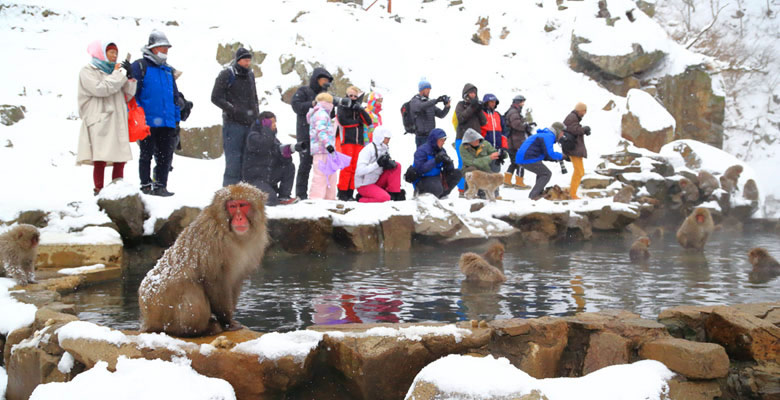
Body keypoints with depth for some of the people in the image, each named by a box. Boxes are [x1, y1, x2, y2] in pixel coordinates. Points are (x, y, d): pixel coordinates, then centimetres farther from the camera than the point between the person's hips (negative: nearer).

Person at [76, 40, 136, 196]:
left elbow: (127, 96, 19)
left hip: (117, 121, 7)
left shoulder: (112, 71, 23)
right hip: (99, 122, -7)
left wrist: (129, 77, 3)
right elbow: (101, 89, -14)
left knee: (120, 160, 1)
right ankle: (99, 191, -6)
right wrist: (119, 74, -6)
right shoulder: (88, 71, 3)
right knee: (100, 160, -10)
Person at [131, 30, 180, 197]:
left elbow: (175, 96, 23)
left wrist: (177, 119, 18)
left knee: (166, 155, 6)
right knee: (146, 154, 2)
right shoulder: (140, 66, -3)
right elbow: (132, 92, -8)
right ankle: (146, 186, 9)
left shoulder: (168, 70, 18)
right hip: (147, 121, -6)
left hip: (167, 122, 6)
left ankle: (161, 186, 15)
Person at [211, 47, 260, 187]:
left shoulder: (250, 75, 17)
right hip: (233, 123, -6)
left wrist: (257, 118, 16)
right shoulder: (226, 74, -2)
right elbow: (215, 98, -7)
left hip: (250, 124, 6)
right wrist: (234, 110, -17)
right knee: (234, 159, -9)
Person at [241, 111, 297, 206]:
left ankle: (284, 196, -2)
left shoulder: (273, 138, 13)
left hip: (269, 175, 8)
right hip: (254, 178, -8)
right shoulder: (253, 136, -12)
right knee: (271, 199, -26)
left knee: (290, 167, -9)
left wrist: (286, 153, -17)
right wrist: (267, 128, -23)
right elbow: (263, 145, -34)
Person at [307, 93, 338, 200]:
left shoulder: (323, 114, 27)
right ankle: (316, 198, -14)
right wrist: (327, 144, -29)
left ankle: (330, 197, 20)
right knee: (321, 175, -13)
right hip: (321, 151, -11)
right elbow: (320, 130, -20)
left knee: (331, 175, 15)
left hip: (327, 151, 11)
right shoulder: (321, 114, -7)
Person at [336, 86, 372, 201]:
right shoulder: (342, 108, 7)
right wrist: (357, 121, 0)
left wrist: (361, 110, -9)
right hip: (347, 141, -5)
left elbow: (369, 122, 6)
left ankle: (350, 192, 3)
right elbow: (342, 121, -11)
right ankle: (342, 193, -9)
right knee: (347, 167, -12)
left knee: (355, 168, 0)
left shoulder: (359, 109, 21)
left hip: (359, 141, 5)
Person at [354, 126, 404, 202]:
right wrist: (378, 164, -31)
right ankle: (361, 199, -6)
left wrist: (389, 163, -19)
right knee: (384, 197, -30)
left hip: (377, 181, 8)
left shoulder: (384, 149, 4)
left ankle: (394, 193, -3)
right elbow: (360, 171, -28)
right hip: (364, 185, -8)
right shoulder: (368, 150, -20)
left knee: (397, 166, -5)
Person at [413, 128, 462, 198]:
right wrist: (435, 161, -28)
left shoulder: (441, 150, 8)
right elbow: (419, 169, -25)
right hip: (423, 179, -7)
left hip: (437, 177, 8)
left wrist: (448, 162, -18)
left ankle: (441, 195, -3)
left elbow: (449, 169, 7)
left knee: (457, 173, -5)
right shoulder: (422, 150, -14)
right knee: (437, 188, -36)